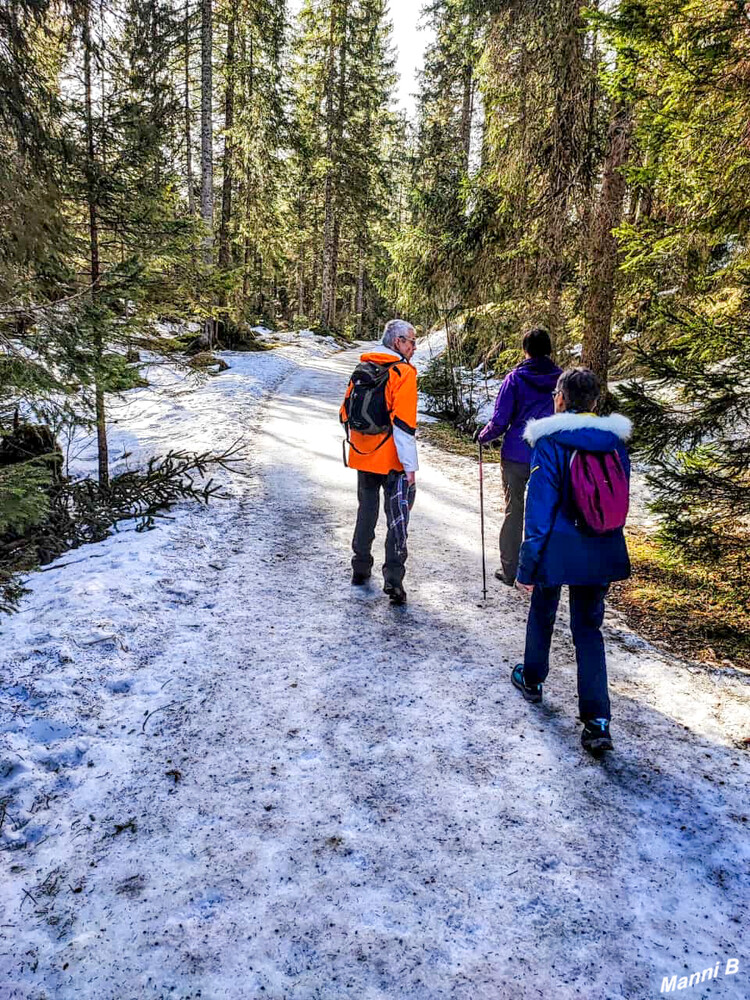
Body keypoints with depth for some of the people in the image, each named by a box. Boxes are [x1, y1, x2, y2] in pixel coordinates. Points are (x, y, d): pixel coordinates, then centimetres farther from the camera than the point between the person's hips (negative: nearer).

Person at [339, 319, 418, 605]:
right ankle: (393, 579, 0)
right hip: (392, 461, -6)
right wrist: (410, 465, -16)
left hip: (363, 456, 6)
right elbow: (404, 423, -18)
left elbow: (346, 412, 13)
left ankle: (360, 568, 29)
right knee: (397, 519, 2)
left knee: (366, 511, 20)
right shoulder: (403, 372, -12)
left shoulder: (362, 367, 7)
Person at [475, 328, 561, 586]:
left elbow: (499, 421, -8)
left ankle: (509, 570, 16)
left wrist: (482, 437, 11)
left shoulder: (515, 378, -7)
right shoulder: (560, 378, 0)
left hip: (516, 456, -2)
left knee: (514, 511, 9)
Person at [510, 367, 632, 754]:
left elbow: (540, 508, -15)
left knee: (542, 614, 22)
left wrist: (527, 565, -9)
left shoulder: (550, 443, -14)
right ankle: (598, 721, 4)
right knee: (589, 628, 12)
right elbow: (621, 500, 11)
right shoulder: (615, 441, 2)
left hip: (558, 550, -4)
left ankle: (532, 679, 43)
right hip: (603, 554, 4)